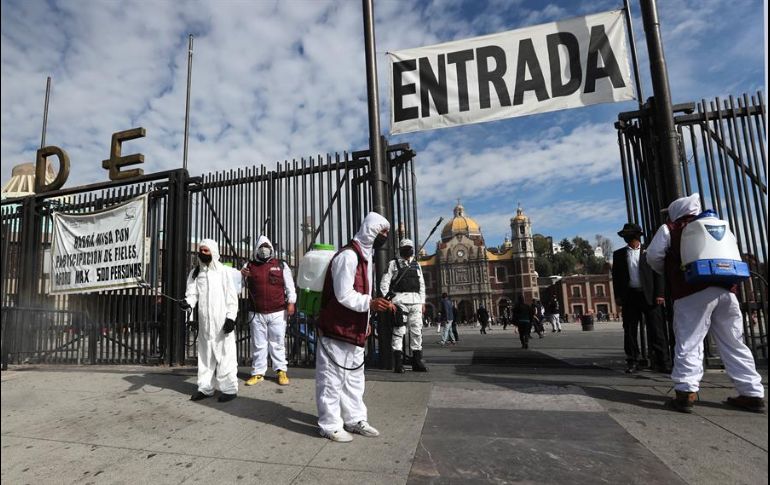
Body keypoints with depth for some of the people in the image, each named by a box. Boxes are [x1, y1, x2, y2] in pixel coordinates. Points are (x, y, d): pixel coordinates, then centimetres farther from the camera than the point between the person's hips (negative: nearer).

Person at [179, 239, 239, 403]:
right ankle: (205, 388, 23)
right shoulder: (195, 273, 12)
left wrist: (231, 317, -11)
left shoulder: (223, 271, -2)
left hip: (222, 321, -5)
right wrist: (187, 303, -20)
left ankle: (229, 388, 6)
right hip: (204, 322, 5)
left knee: (225, 353, -2)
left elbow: (231, 296, -4)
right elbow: (192, 293, 3)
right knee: (205, 354, 12)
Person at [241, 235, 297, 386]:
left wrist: (291, 303, -5)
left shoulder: (281, 265, 5)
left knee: (278, 344, 6)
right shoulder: (249, 266, 8)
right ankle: (258, 373, 19)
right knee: (258, 345, 9)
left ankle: (281, 371, 15)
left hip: (278, 313, -1)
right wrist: (241, 275, -12)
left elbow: (289, 286, 4)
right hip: (256, 314, 2)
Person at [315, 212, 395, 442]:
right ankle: (330, 425, 17)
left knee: (354, 377, 18)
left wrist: (366, 321, 16)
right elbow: (344, 295, -24)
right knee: (332, 378, 3)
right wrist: (370, 303, -34)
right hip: (336, 330, -10)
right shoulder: (348, 256, -19)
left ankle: (355, 419, 31)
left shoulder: (365, 255, 13)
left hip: (354, 330, 10)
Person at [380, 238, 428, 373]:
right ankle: (398, 363, -4)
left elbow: (422, 285, 20)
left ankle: (417, 362, 14)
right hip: (400, 300, -4)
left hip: (416, 301, 5)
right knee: (399, 331, -8)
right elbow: (385, 283, 1)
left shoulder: (416, 265, 19)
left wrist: (423, 302, 13)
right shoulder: (394, 264, 6)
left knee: (417, 331, 5)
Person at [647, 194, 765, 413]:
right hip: (726, 289, 5)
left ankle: (685, 393, -9)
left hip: (693, 291, -5)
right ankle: (753, 394, 13)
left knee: (688, 343, -5)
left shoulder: (669, 229, 10)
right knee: (734, 345, 11)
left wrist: (667, 272, 20)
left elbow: (653, 255, 4)